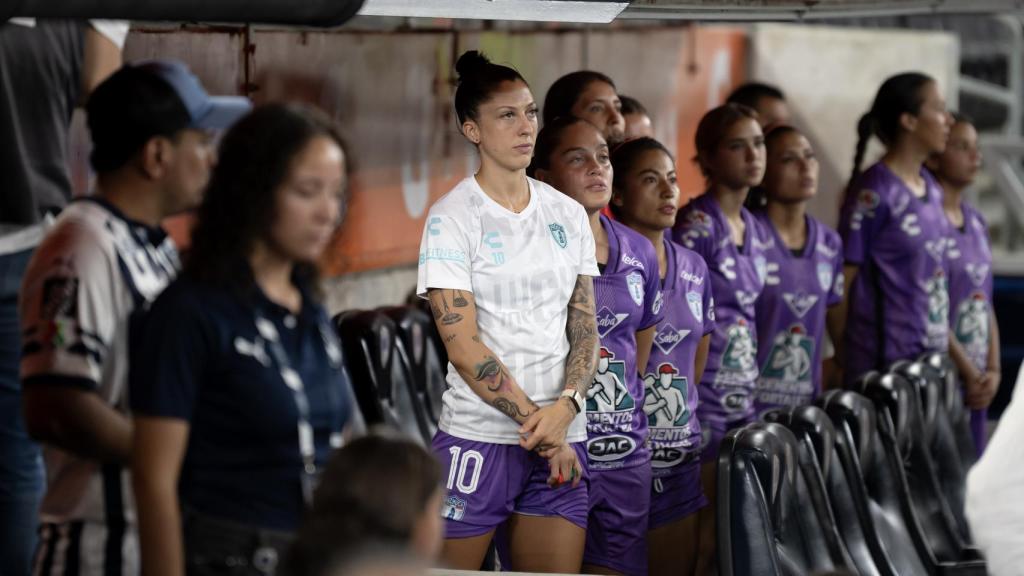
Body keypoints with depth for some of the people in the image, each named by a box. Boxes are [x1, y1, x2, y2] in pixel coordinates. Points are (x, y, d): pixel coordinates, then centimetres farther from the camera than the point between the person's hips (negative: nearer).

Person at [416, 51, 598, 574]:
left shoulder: (568, 214, 10)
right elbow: (464, 346, -11)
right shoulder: (451, 216, -5)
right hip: (477, 437, -4)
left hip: (562, 440, 4)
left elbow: (585, 326, 9)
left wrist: (567, 404, -10)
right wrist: (538, 424, -12)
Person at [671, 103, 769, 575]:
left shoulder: (757, 233, 12)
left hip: (744, 400, 7)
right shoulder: (695, 226, -11)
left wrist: (754, 392, 14)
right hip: (701, 399, -7)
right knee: (704, 534, -5)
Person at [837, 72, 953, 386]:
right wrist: (838, 362, -7)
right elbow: (842, 284, -9)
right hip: (883, 361, -7)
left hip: (931, 358, 7)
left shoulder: (932, 189, 12)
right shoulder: (874, 192, -12)